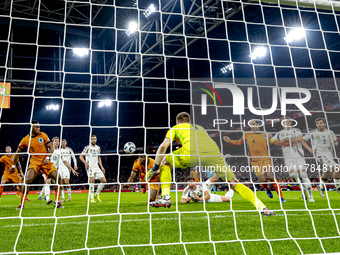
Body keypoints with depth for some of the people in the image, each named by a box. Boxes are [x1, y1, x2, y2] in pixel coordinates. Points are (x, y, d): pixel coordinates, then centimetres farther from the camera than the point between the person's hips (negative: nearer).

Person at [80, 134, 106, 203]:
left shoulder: (98, 148, 15)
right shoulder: (87, 147, -1)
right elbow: (81, 156, -2)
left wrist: (102, 167, 15)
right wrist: (85, 162, -20)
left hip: (96, 167, 5)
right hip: (90, 166, -5)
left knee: (104, 181, -3)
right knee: (92, 180, -20)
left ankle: (97, 195, 14)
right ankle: (92, 198, -10)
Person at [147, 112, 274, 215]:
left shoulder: (175, 128, 29)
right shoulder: (199, 127, 42)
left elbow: (163, 146, 14)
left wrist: (155, 167, 18)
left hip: (191, 152, -3)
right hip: (213, 152, 4)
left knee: (165, 162, 22)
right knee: (234, 182, 14)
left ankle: (166, 198, 11)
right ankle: (261, 206, 4)